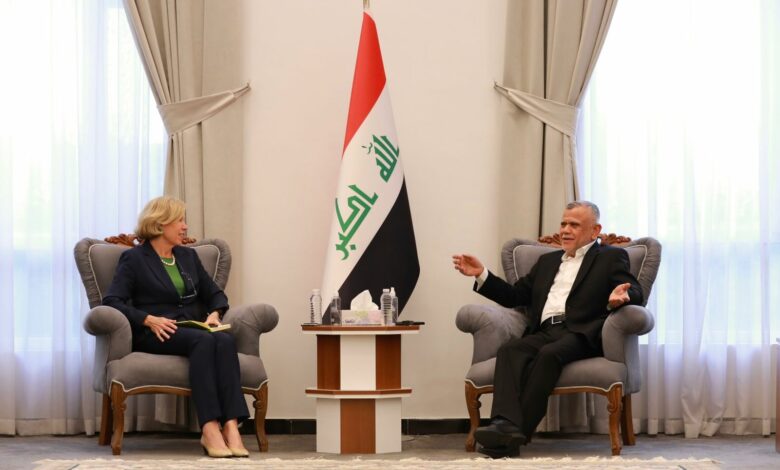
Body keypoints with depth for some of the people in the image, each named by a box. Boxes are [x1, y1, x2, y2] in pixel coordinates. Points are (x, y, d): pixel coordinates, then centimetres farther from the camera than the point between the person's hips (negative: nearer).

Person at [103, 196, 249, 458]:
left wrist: (214, 313, -2)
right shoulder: (134, 258, 5)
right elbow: (112, 301, -7)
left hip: (192, 330, 5)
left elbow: (215, 294, 21)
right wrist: (149, 320, -21)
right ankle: (210, 429, -46)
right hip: (155, 335, -5)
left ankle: (231, 427, -46)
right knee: (203, 341, -36)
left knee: (225, 340, -32)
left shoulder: (188, 256, 22)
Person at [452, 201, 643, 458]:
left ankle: (518, 432, -39)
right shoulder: (547, 261, 32)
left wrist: (619, 298, -24)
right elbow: (515, 296, 30)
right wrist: (482, 275, 17)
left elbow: (635, 293, 0)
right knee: (510, 349, -29)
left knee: (549, 353, -36)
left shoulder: (611, 257, 15)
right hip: (543, 332, 4)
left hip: (581, 334, -4)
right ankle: (506, 425, -47)